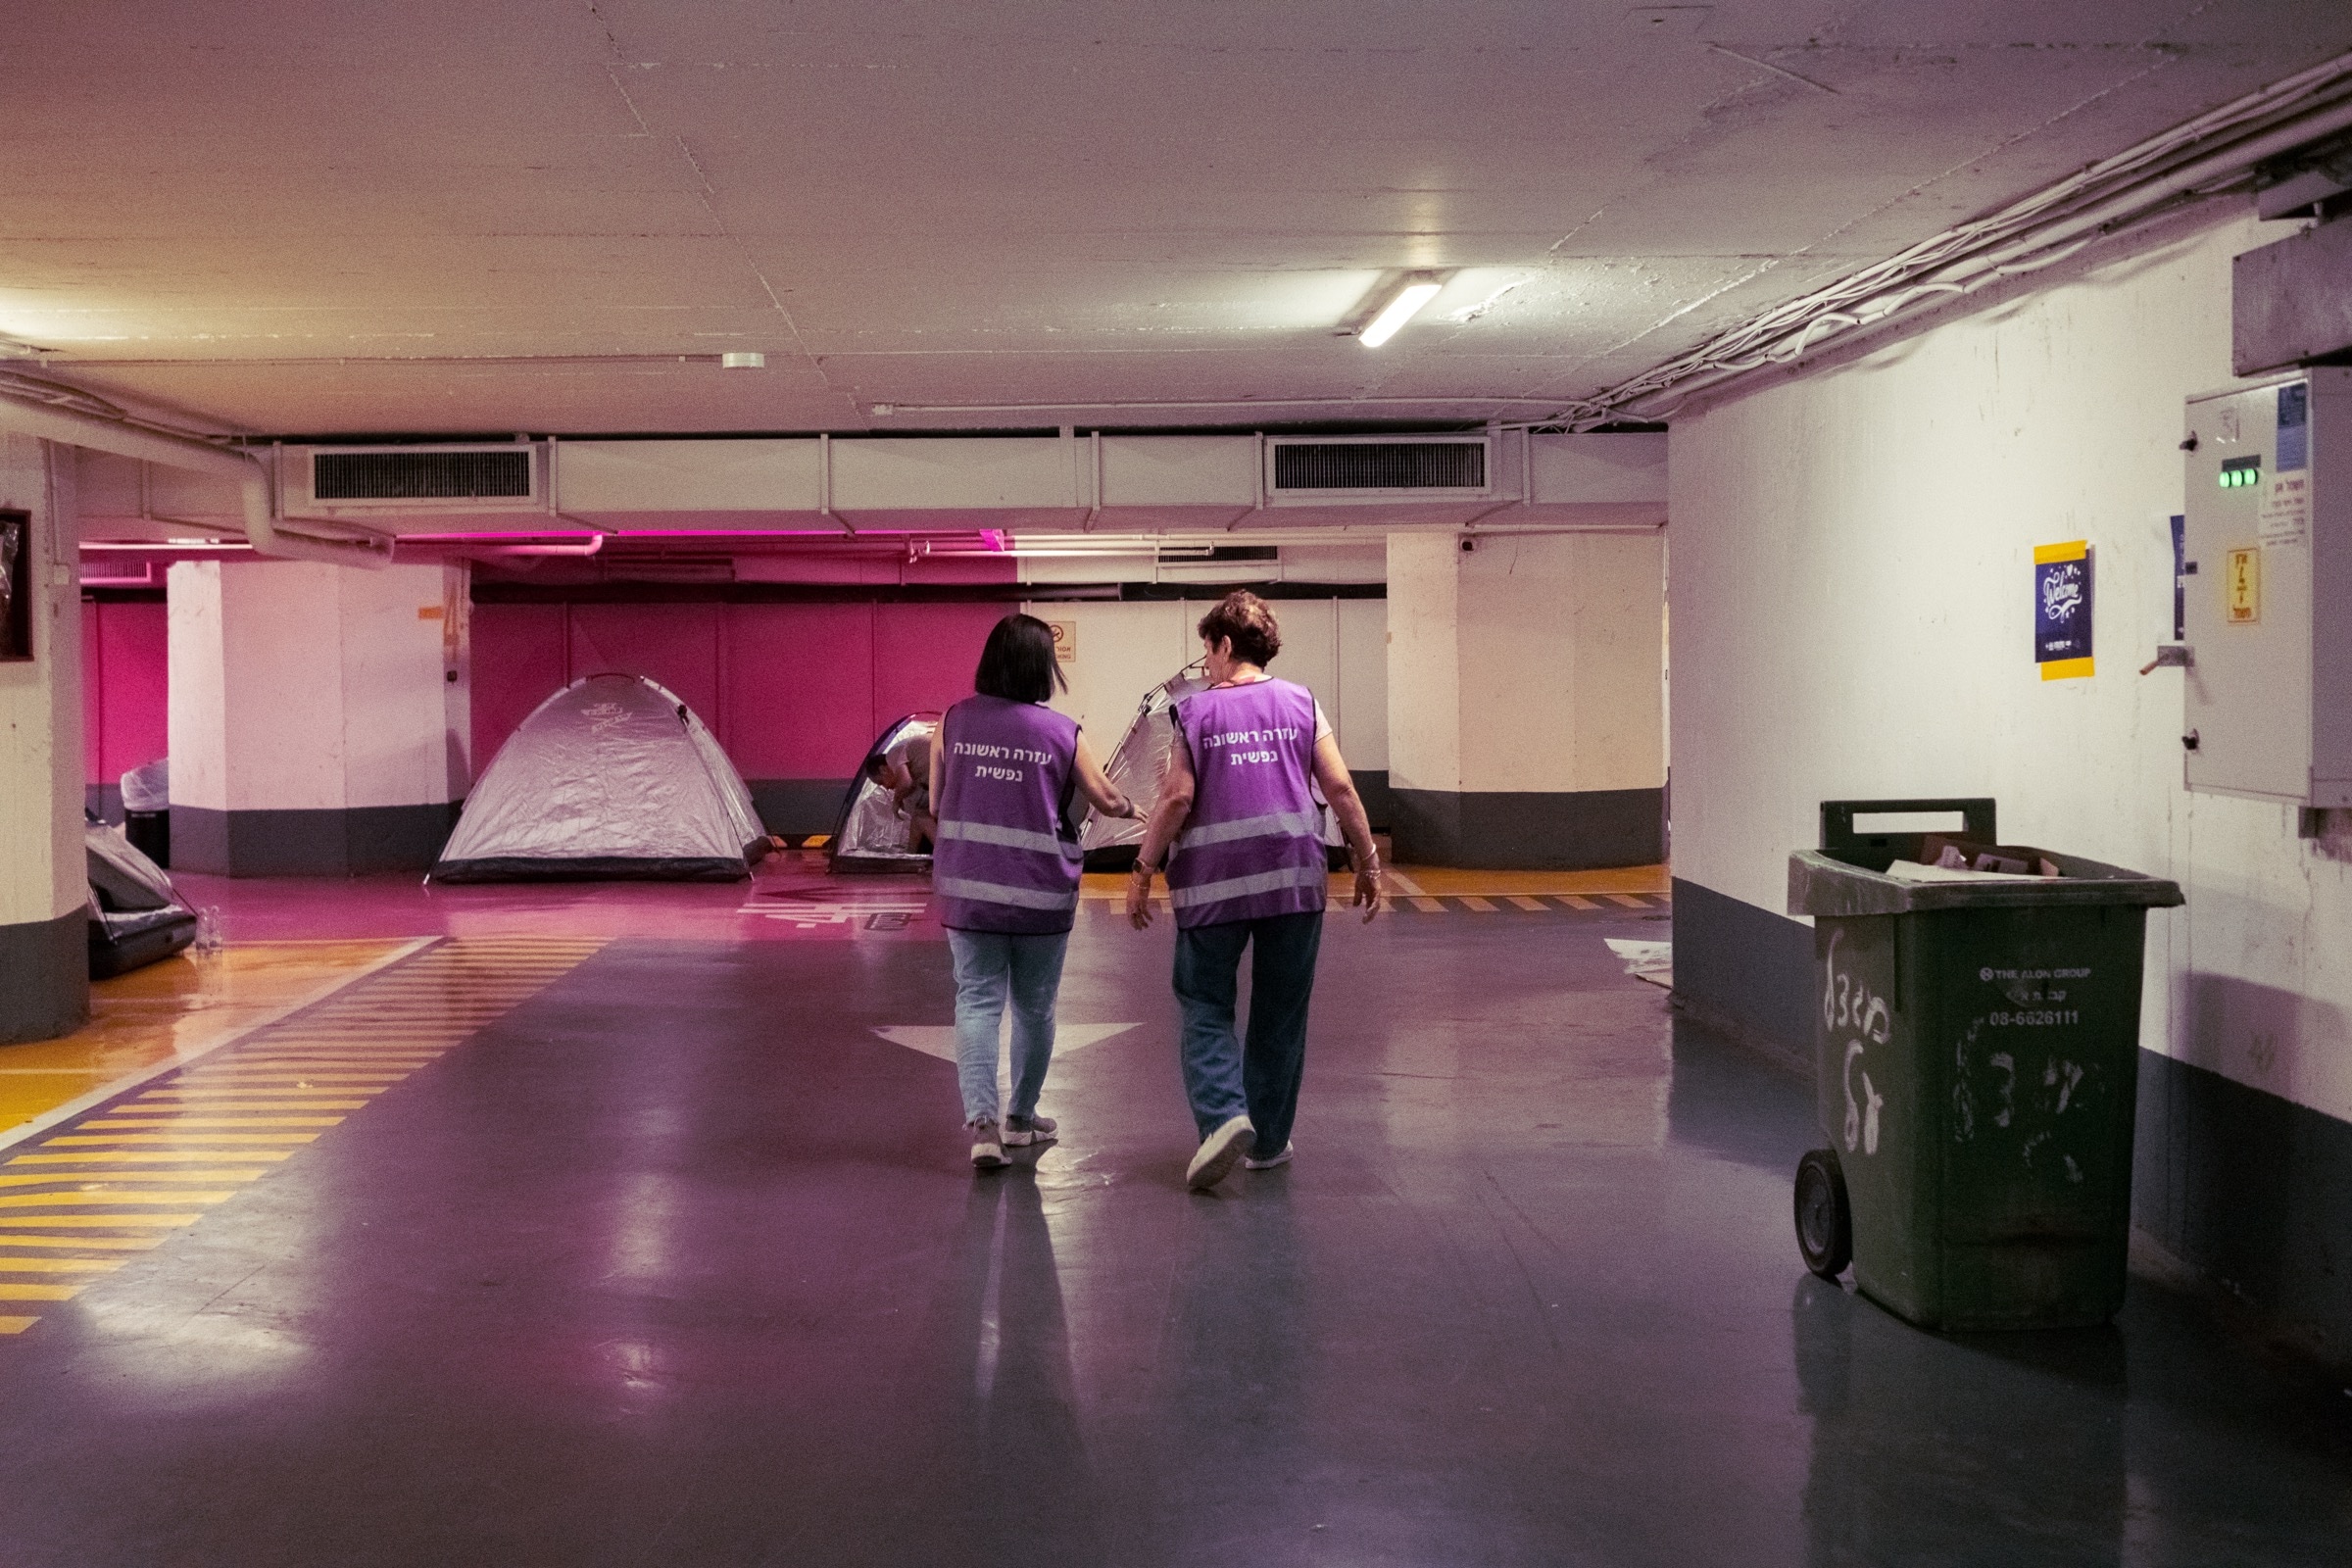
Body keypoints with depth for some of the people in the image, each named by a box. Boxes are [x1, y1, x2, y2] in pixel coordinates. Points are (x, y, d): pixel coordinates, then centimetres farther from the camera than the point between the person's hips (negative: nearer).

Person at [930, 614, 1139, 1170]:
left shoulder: (954, 722, -2)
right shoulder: (1062, 732, -7)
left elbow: (935, 798, 10)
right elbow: (1106, 800, 3)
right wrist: (1130, 807, 26)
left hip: (968, 889, 1)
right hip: (1041, 893, -1)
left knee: (977, 1003, 2)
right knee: (1034, 1008, 16)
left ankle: (982, 1121, -15)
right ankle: (1021, 1117, 30)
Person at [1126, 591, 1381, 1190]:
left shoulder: (1195, 711, -1)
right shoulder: (1301, 703, 6)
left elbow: (1178, 798, -8)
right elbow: (1339, 788, 0)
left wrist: (1143, 870, -1)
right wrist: (1367, 859, 7)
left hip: (1213, 883, -2)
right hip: (1295, 879, 2)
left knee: (1205, 1007, 7)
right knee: (1281, 1013, 12)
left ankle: (1223, 1115, -16)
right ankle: (1268, 1140, 18)